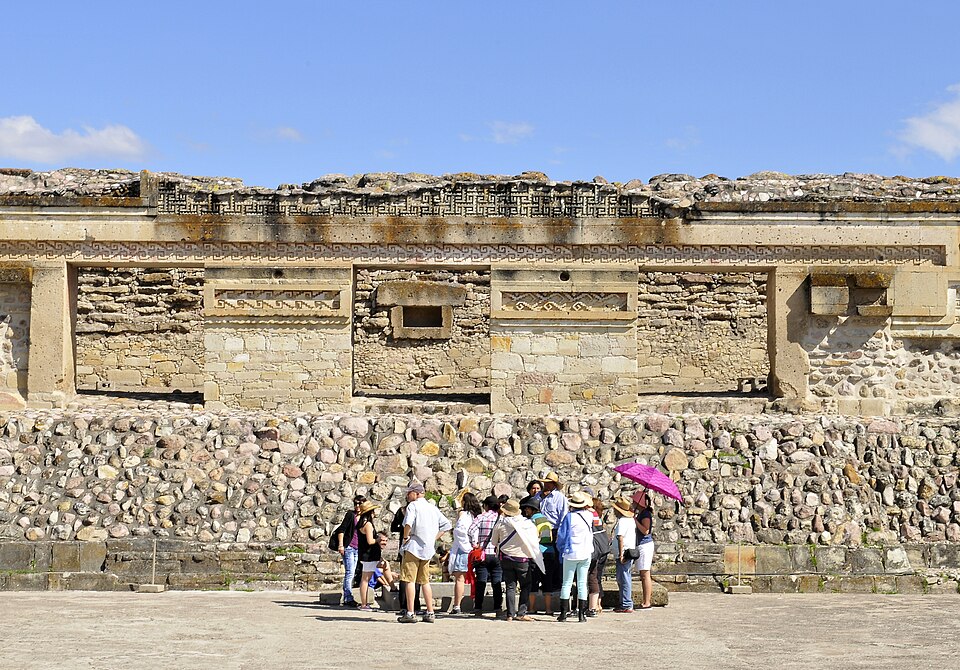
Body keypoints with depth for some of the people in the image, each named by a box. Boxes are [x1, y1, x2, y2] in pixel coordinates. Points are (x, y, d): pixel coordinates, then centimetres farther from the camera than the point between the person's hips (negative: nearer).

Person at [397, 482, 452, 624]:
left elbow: (408, 523, -25)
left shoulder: (413, 506, -7)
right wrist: (434, 538, 13)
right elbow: (447, 525, 16)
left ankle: (410, 613, -8)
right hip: (428, 548, 7)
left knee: (410, 580, -4)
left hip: (413, 547, -7)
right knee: (425, 581, 13)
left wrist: (405, 537, -10)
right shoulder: (433, 508, 15)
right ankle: (430, 613, 12)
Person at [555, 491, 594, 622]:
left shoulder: (570, 517, -11)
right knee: (582, 583, 6)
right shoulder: (589, 515, 0)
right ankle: (581, 614, 4)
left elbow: (561, 535, -7)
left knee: (567, 583, 3)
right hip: (586, 554, 3)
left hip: (571, 553, -3)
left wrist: (561, 548, 9)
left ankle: (564, 613, 2)